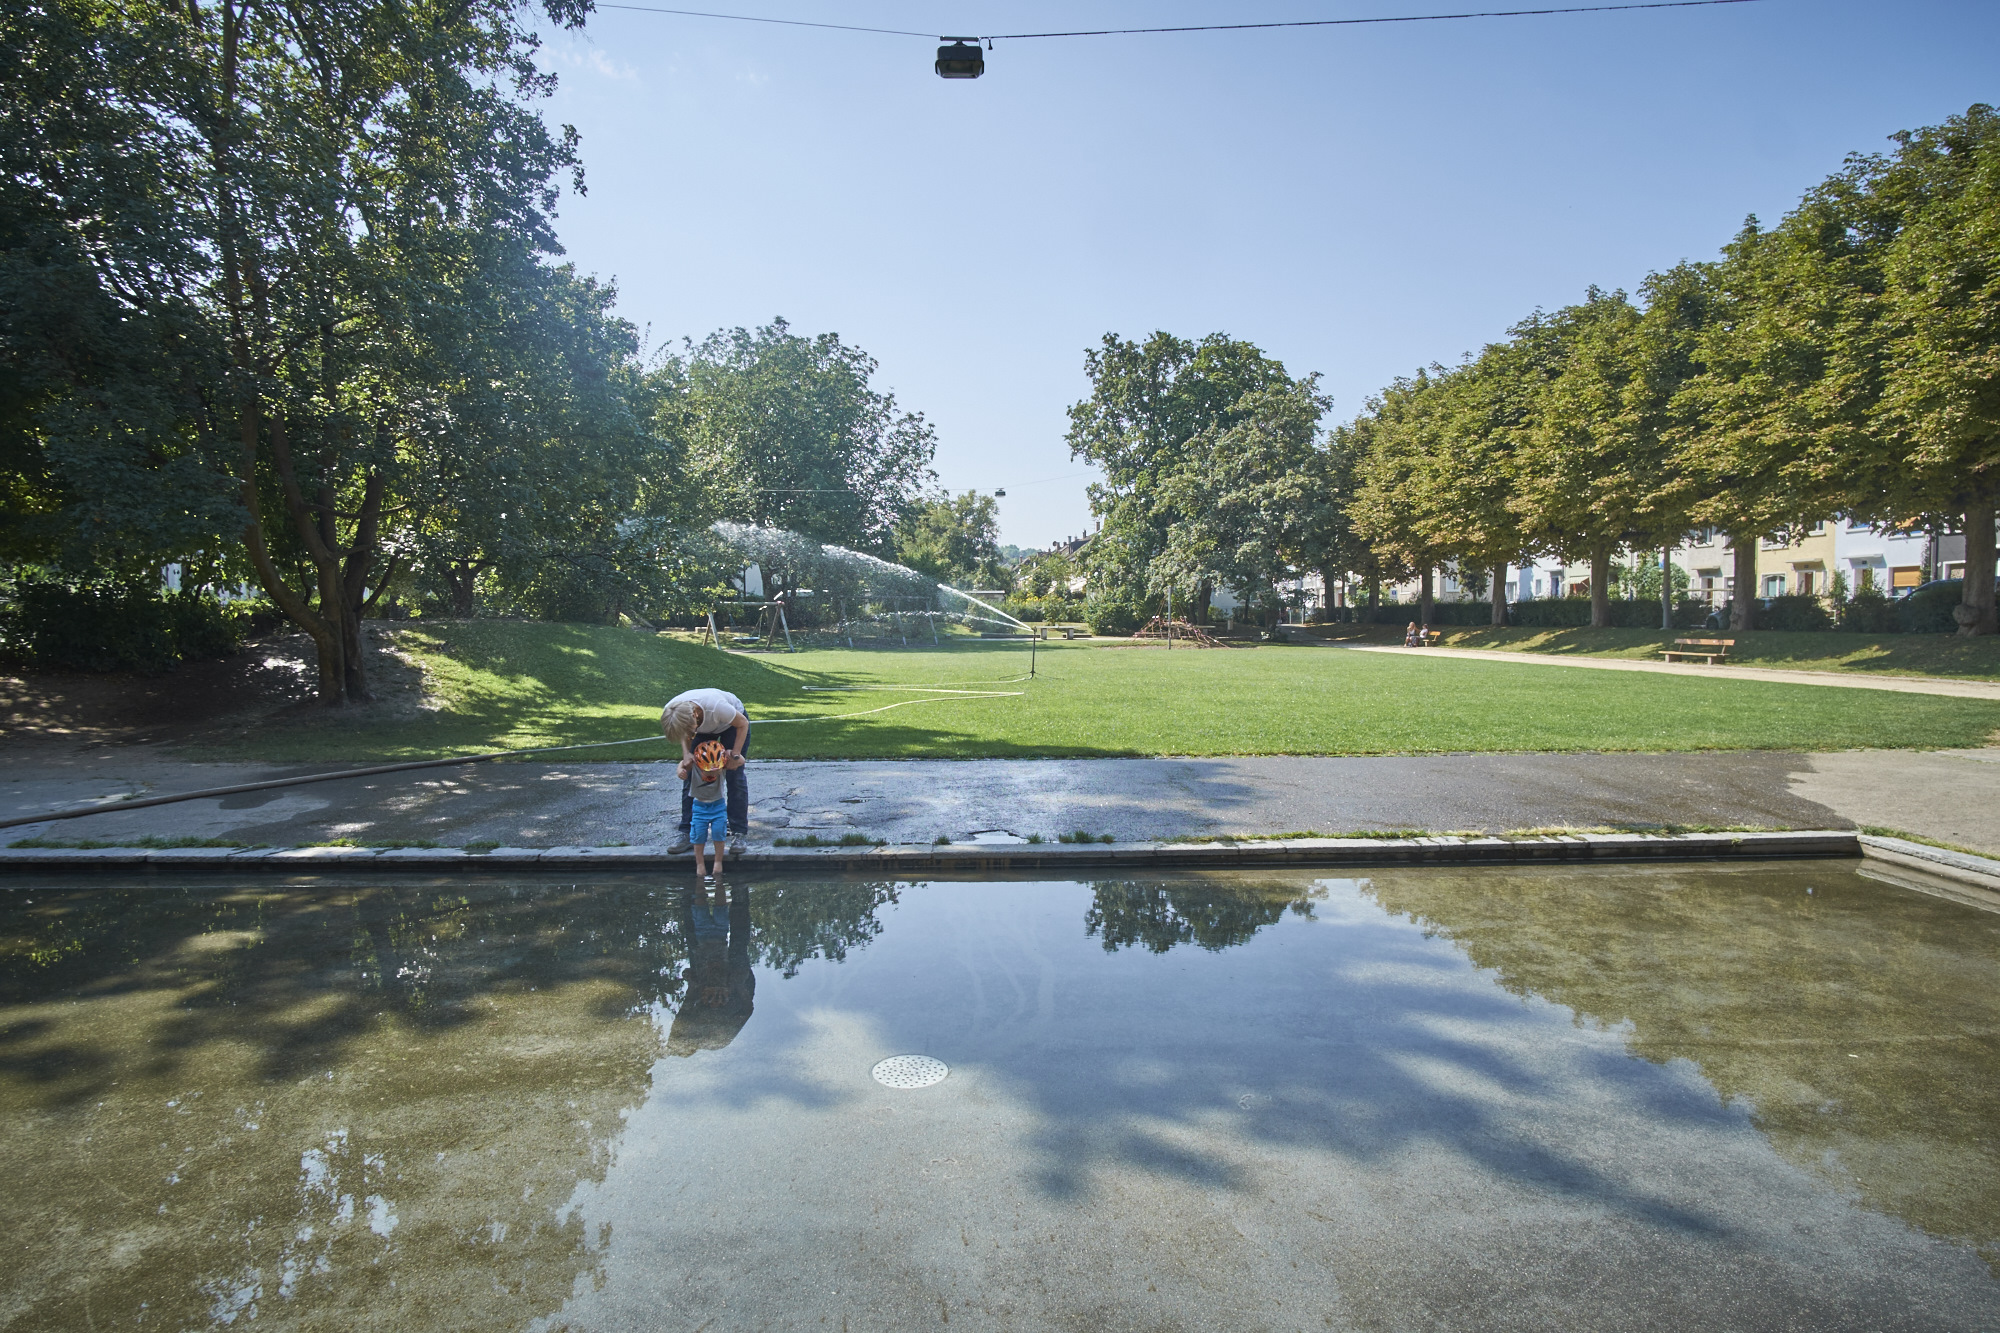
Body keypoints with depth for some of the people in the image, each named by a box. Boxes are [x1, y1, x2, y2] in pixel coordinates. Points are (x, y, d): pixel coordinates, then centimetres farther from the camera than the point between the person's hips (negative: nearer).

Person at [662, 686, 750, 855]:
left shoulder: (716, 706, -45)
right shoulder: (670, 712, -31)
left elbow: (743, 723, -24)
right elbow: (685, 735, -8)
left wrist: (735, 754, -26)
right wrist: (686, 754, -26)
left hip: (733, 722, -4)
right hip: (705, 727, 4)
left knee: (735, 777, -11)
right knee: (690, 777, -5)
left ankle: (739, 834, -4)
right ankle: (687, 834, 2)